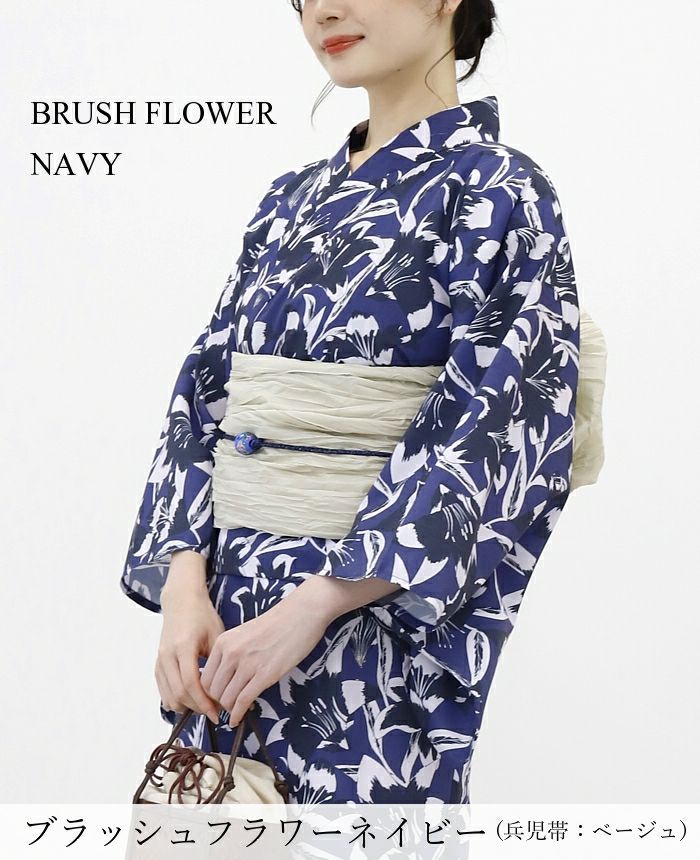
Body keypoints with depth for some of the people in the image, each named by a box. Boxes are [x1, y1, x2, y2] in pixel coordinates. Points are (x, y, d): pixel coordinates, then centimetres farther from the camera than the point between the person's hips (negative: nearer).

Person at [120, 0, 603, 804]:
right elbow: (205, 397, 7)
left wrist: (311, 607, -20)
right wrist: (186, 583, -8)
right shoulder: (291, 200, 11)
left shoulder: (499, 196, -8)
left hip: (373, 625, -6)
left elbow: (486, 439, -16)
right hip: (229, 616, 6)